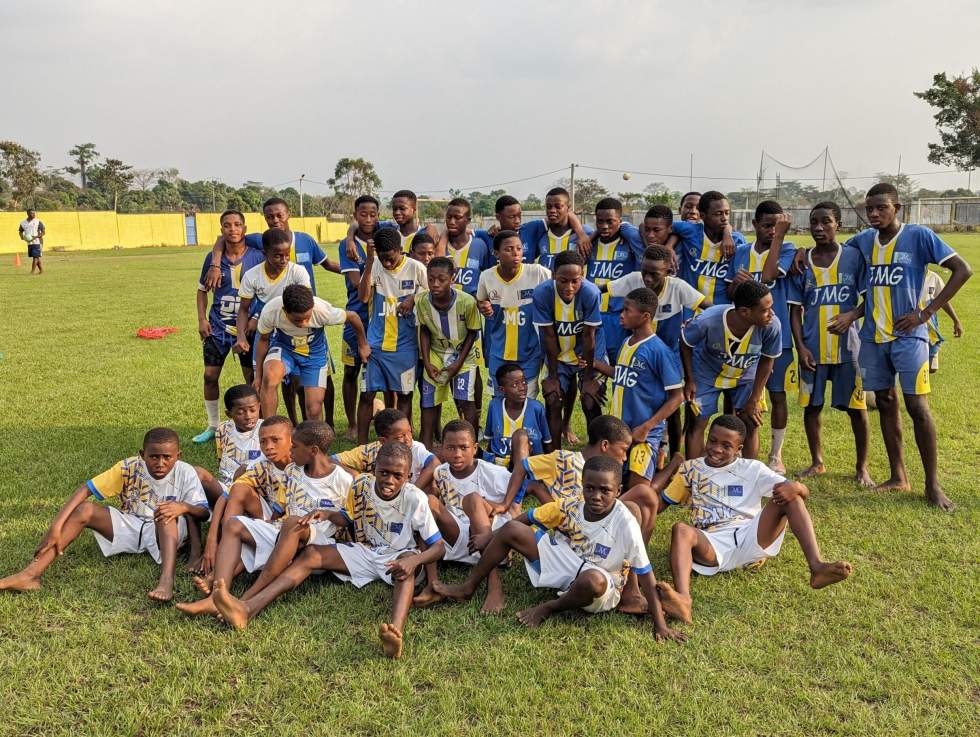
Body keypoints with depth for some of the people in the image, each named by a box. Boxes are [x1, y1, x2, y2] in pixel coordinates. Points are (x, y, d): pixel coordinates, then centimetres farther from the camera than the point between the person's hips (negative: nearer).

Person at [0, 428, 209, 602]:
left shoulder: (185, 473, -17)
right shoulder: (129, 468, -14)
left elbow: (204, 512, -18)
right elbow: (85, 490, -17)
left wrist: (183, 506, -41)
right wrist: (55, 527, -26)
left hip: (168, 533, -3)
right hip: (129, 528, 3)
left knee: (168, 512, -36)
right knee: (84, 509, -18)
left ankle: (167, 580, -54)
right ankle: (31, 575, -25)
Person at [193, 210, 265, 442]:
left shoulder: (256, 257, -6)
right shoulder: (213, 258, 0)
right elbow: (202, 290, 11)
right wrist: (202, 319, 1)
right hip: (218, 324, 2)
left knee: (252, 377, 4)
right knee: (210, 375, 2)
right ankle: (213, 425, 18)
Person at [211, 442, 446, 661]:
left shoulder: (415, 498, -20)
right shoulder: (361, 486, -10)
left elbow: (439, 546, -19)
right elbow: (348, 518, 11)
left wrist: (414, 560, -40)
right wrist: (327, 515, -13)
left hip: (397, 556, -4)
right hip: (364, 551, 4)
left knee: (408, 562, -41)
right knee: (311, 553, -15)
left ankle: (397, 632, -69)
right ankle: (248, 609, -32)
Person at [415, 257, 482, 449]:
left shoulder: (467, 302, -25)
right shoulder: (422, 301, -17)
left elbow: (473, 333, -11)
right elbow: (424, 331, -1)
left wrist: (458, 363, -13)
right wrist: (426, 362, -6)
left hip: (462, 355, -2)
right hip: (435, 355, 3)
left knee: (465, 401, -13)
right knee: (429, 402, 4)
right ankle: (426, 446, 18)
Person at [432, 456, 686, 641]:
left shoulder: (625, 524, -25)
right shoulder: (572, 507, -11)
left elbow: (645, 574, -22)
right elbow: (528, 518, -1)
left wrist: (660, 624, -21)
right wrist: (490, 537, -4)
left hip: (603, 588, -4)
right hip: (568, 564, 5)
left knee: (592, 580, -44)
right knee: (511, 530, -8)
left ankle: (549, 608, -11)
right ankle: (468, 588, 6)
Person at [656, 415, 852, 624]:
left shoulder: (752, 469, 14)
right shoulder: (691, 468, 17)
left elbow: (804, 493, 5)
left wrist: (794, 487, -18)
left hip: (751, 539, 1)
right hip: (712, 544, -1)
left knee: (789, 495, -17)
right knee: (680, 530, -34)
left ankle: (817, 567, -34)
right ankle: (682, 600, -60)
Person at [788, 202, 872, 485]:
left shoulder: (853, 256, -2)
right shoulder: (802, 262, 4)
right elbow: (795, 308, 5)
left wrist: (852, 315, -20)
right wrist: (800, 346, -5)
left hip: (847, 346, -2)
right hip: (812, 348, 2)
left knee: (856, 407, 4)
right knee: (811, 405, 9)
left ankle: (862, 467, 19)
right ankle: (817, 462, 26)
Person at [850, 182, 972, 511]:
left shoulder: (918, 236, -7)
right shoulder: (863, 240, 7)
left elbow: (963, 270, -8)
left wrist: (926, 313, -12)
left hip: (908, 336, -5)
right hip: (873, 337, 5)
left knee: (918, 406, -6)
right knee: (885, 403, 10)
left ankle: (933, 484, 3)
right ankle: (898, 476, 21)